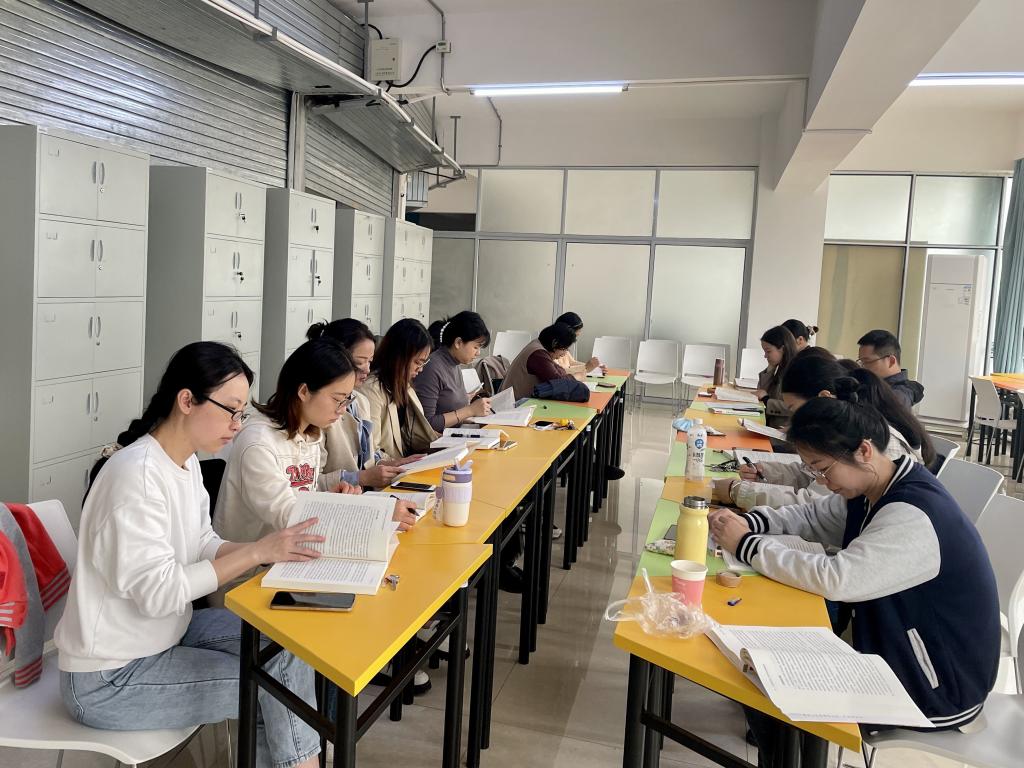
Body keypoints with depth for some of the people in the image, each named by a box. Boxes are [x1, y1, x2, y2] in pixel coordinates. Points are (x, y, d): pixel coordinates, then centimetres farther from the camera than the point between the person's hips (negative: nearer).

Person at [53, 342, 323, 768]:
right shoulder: (136, 474, -26)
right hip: (108, 680, -8)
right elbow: (158, 592, -27)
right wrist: (259, 551, -27)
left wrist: (276, 549, -12)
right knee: (275, 687, -9)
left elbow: (203, 548, 4)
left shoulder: (186, 462, 1)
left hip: (162, 635, 8)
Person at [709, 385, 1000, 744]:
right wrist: (750, 521, -7)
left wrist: (747, 545, -28)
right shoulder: (874, 489, -2)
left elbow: (834, 579, -38)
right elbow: (812, 516, 11)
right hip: (895, 647, 9)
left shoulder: (912, 517, -31)